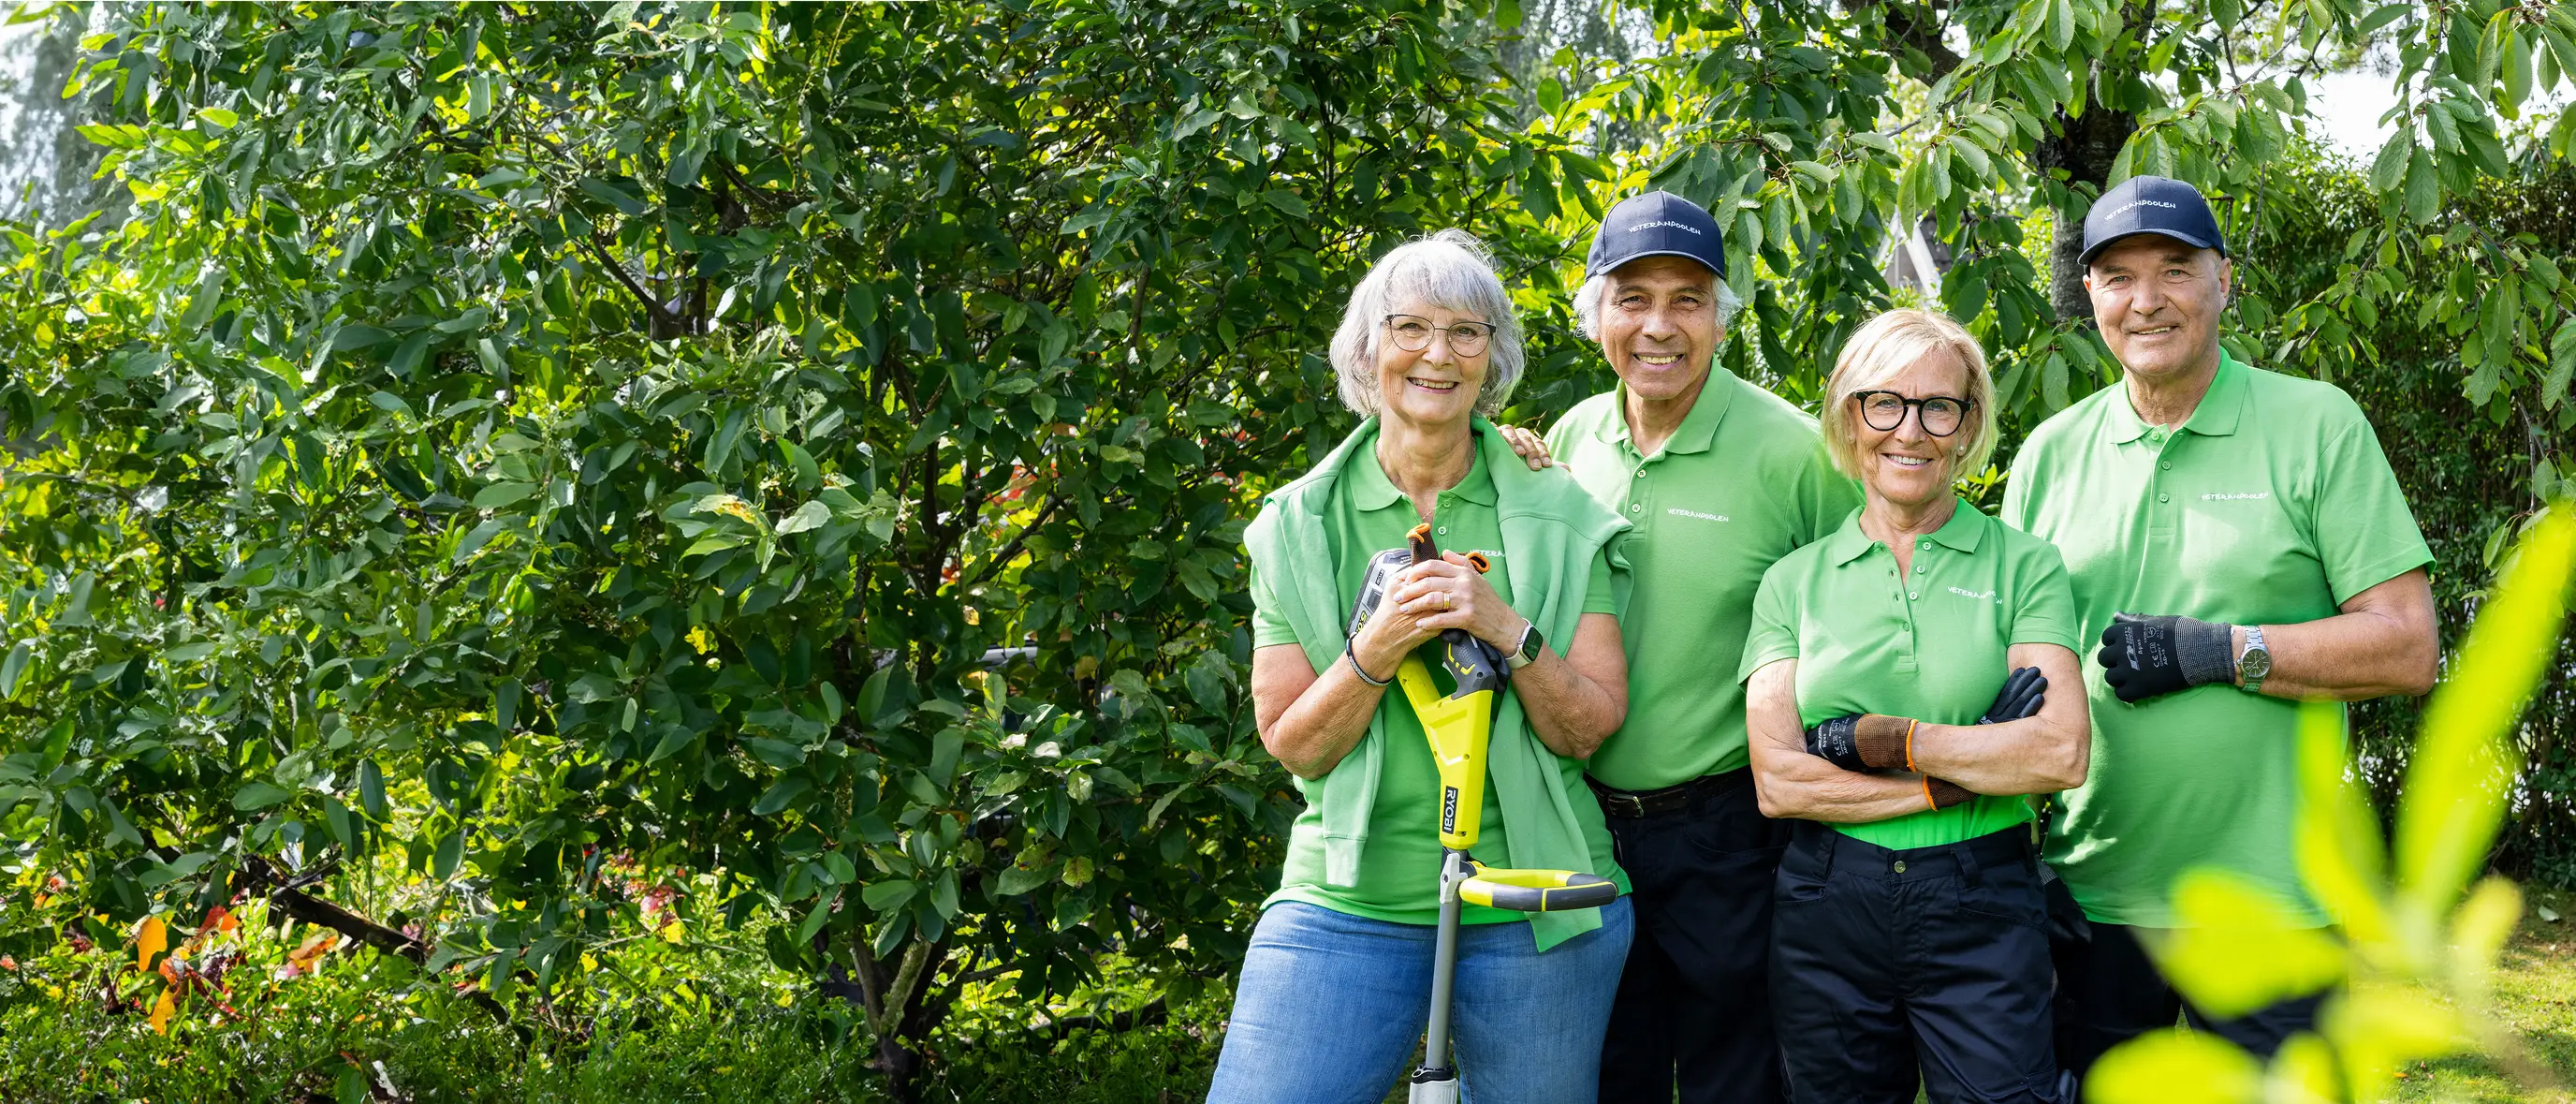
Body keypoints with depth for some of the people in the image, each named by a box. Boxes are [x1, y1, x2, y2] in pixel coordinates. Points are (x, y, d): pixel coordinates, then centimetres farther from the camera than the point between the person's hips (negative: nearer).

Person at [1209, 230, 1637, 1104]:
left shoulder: (1558, 517, 3)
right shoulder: (1299, 525, 3)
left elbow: (1587, 728, -1)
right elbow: (1292, 745, -1)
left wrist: (1509, 631, -18)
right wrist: (1375, 649, -18)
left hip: (1534, 905, 0)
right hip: (1347, 902, 0)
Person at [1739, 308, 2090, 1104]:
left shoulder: (2023, 565, 3)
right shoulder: (1794, 582, 7)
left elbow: (2062, 754, -9)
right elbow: (1776, 782, -4)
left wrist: (1887, 741, -10)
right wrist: (1949, 783, -11)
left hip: (1981, 915, -1)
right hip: (1827, 910, 2)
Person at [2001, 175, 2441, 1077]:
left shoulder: (2316, 425, -2)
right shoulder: (2051, 452, 7)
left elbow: (2408, 651, -8)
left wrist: (2214, 650, -17)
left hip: (2268, 904, -3)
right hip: (2093, 896, 3)